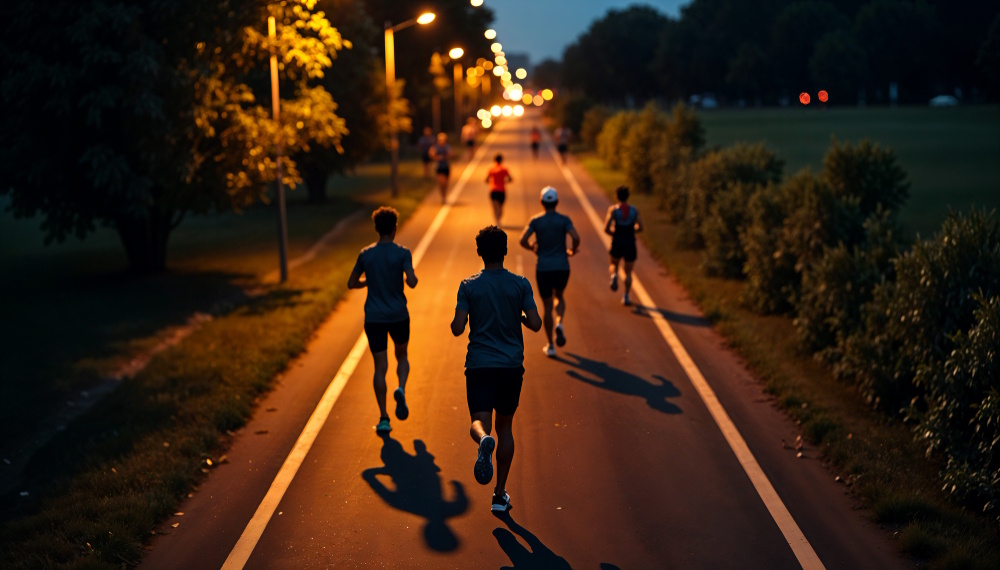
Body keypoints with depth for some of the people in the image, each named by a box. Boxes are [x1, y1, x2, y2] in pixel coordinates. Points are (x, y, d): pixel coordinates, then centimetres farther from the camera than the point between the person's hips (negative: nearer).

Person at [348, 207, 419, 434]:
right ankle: (401, 390, -7)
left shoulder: (365, 254, 1)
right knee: (402, 356, 22)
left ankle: (383, 419, 2)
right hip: (399, 316, -1)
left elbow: (351, 284, 7)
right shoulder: (402, 253, -7)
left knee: (380, 367, 5)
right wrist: (414, 278, 3)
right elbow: (411, 281, -19)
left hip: (374, 319, 1)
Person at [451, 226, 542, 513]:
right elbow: (535, 324, -6)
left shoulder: (469, 286, -3)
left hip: (479, 365, -1)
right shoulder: (520, 284, -1)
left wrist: (459, 317, 14)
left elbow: (457, 328, -8)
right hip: (511, 365, 2)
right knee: (505, 426, 15)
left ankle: (484, 440, -42)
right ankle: (500, 494, 17)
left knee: (479, 422, -3)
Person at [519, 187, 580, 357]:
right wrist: (573, 251, 5)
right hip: (562, 268, 0)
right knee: (559, 297, 28)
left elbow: (523, 241, -11)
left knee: (547, 306, 13)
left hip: (543, 269, 0)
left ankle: (550, 346, 11)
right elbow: (576, 238, -17)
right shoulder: (564, 220, -2)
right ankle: (559, 325, -2)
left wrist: (533, 248, 11)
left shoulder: (535, 221, -1)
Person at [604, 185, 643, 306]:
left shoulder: (613, 209, -5)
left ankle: (614, 275, -9)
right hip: (630, 243, 1)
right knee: (628, 272, 13)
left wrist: (613, 233, 9)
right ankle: (626, 297, 6)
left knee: (614, 264, 25)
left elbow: (606, 229, -12)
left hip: (617, 243, -1)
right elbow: (640, 227, -6)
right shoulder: (634, 210, 1)